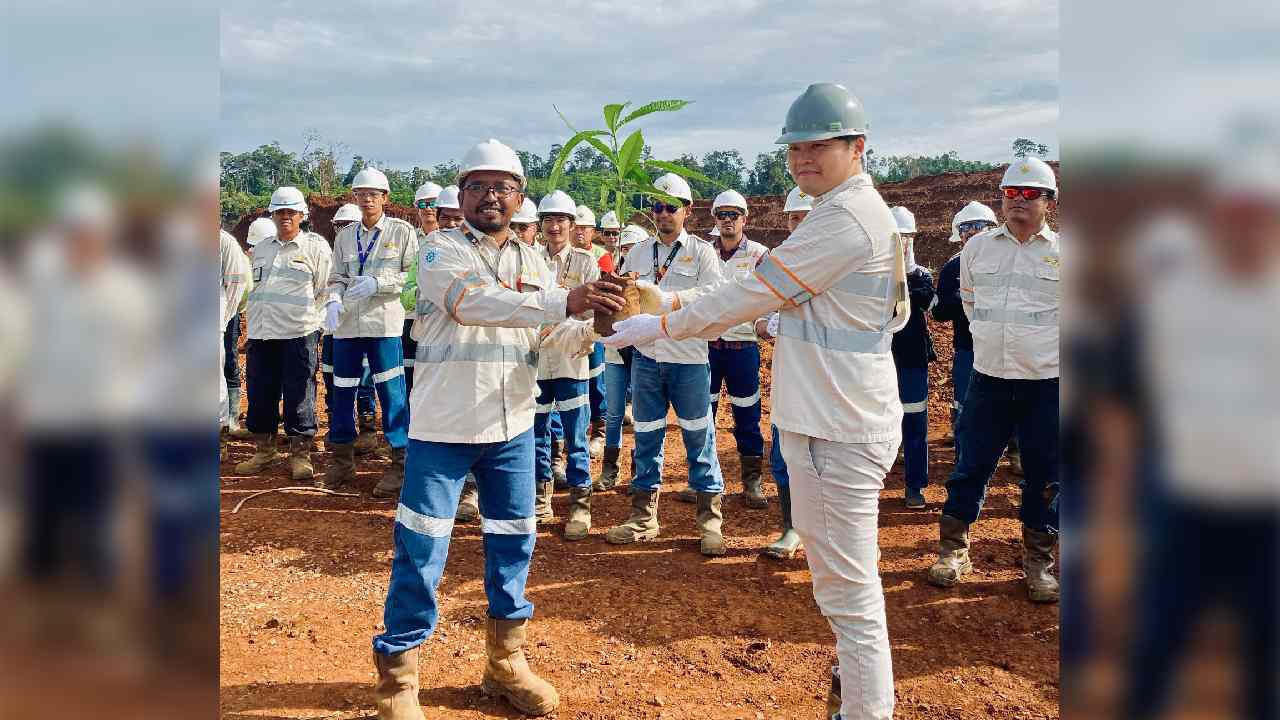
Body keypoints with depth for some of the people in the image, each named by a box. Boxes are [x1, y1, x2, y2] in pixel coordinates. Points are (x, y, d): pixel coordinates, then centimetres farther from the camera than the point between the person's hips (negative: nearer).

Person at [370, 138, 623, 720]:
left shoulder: (533, 262, 11)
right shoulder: (440, 249, -6)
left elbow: (556, 334, 3)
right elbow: (473, 302, -26)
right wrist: (565, 302, -36)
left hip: (513, 428, 5)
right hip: (443, 428, -5)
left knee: (513, 544, 12)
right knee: (420, 552, -1)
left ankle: (506, 665, 29)